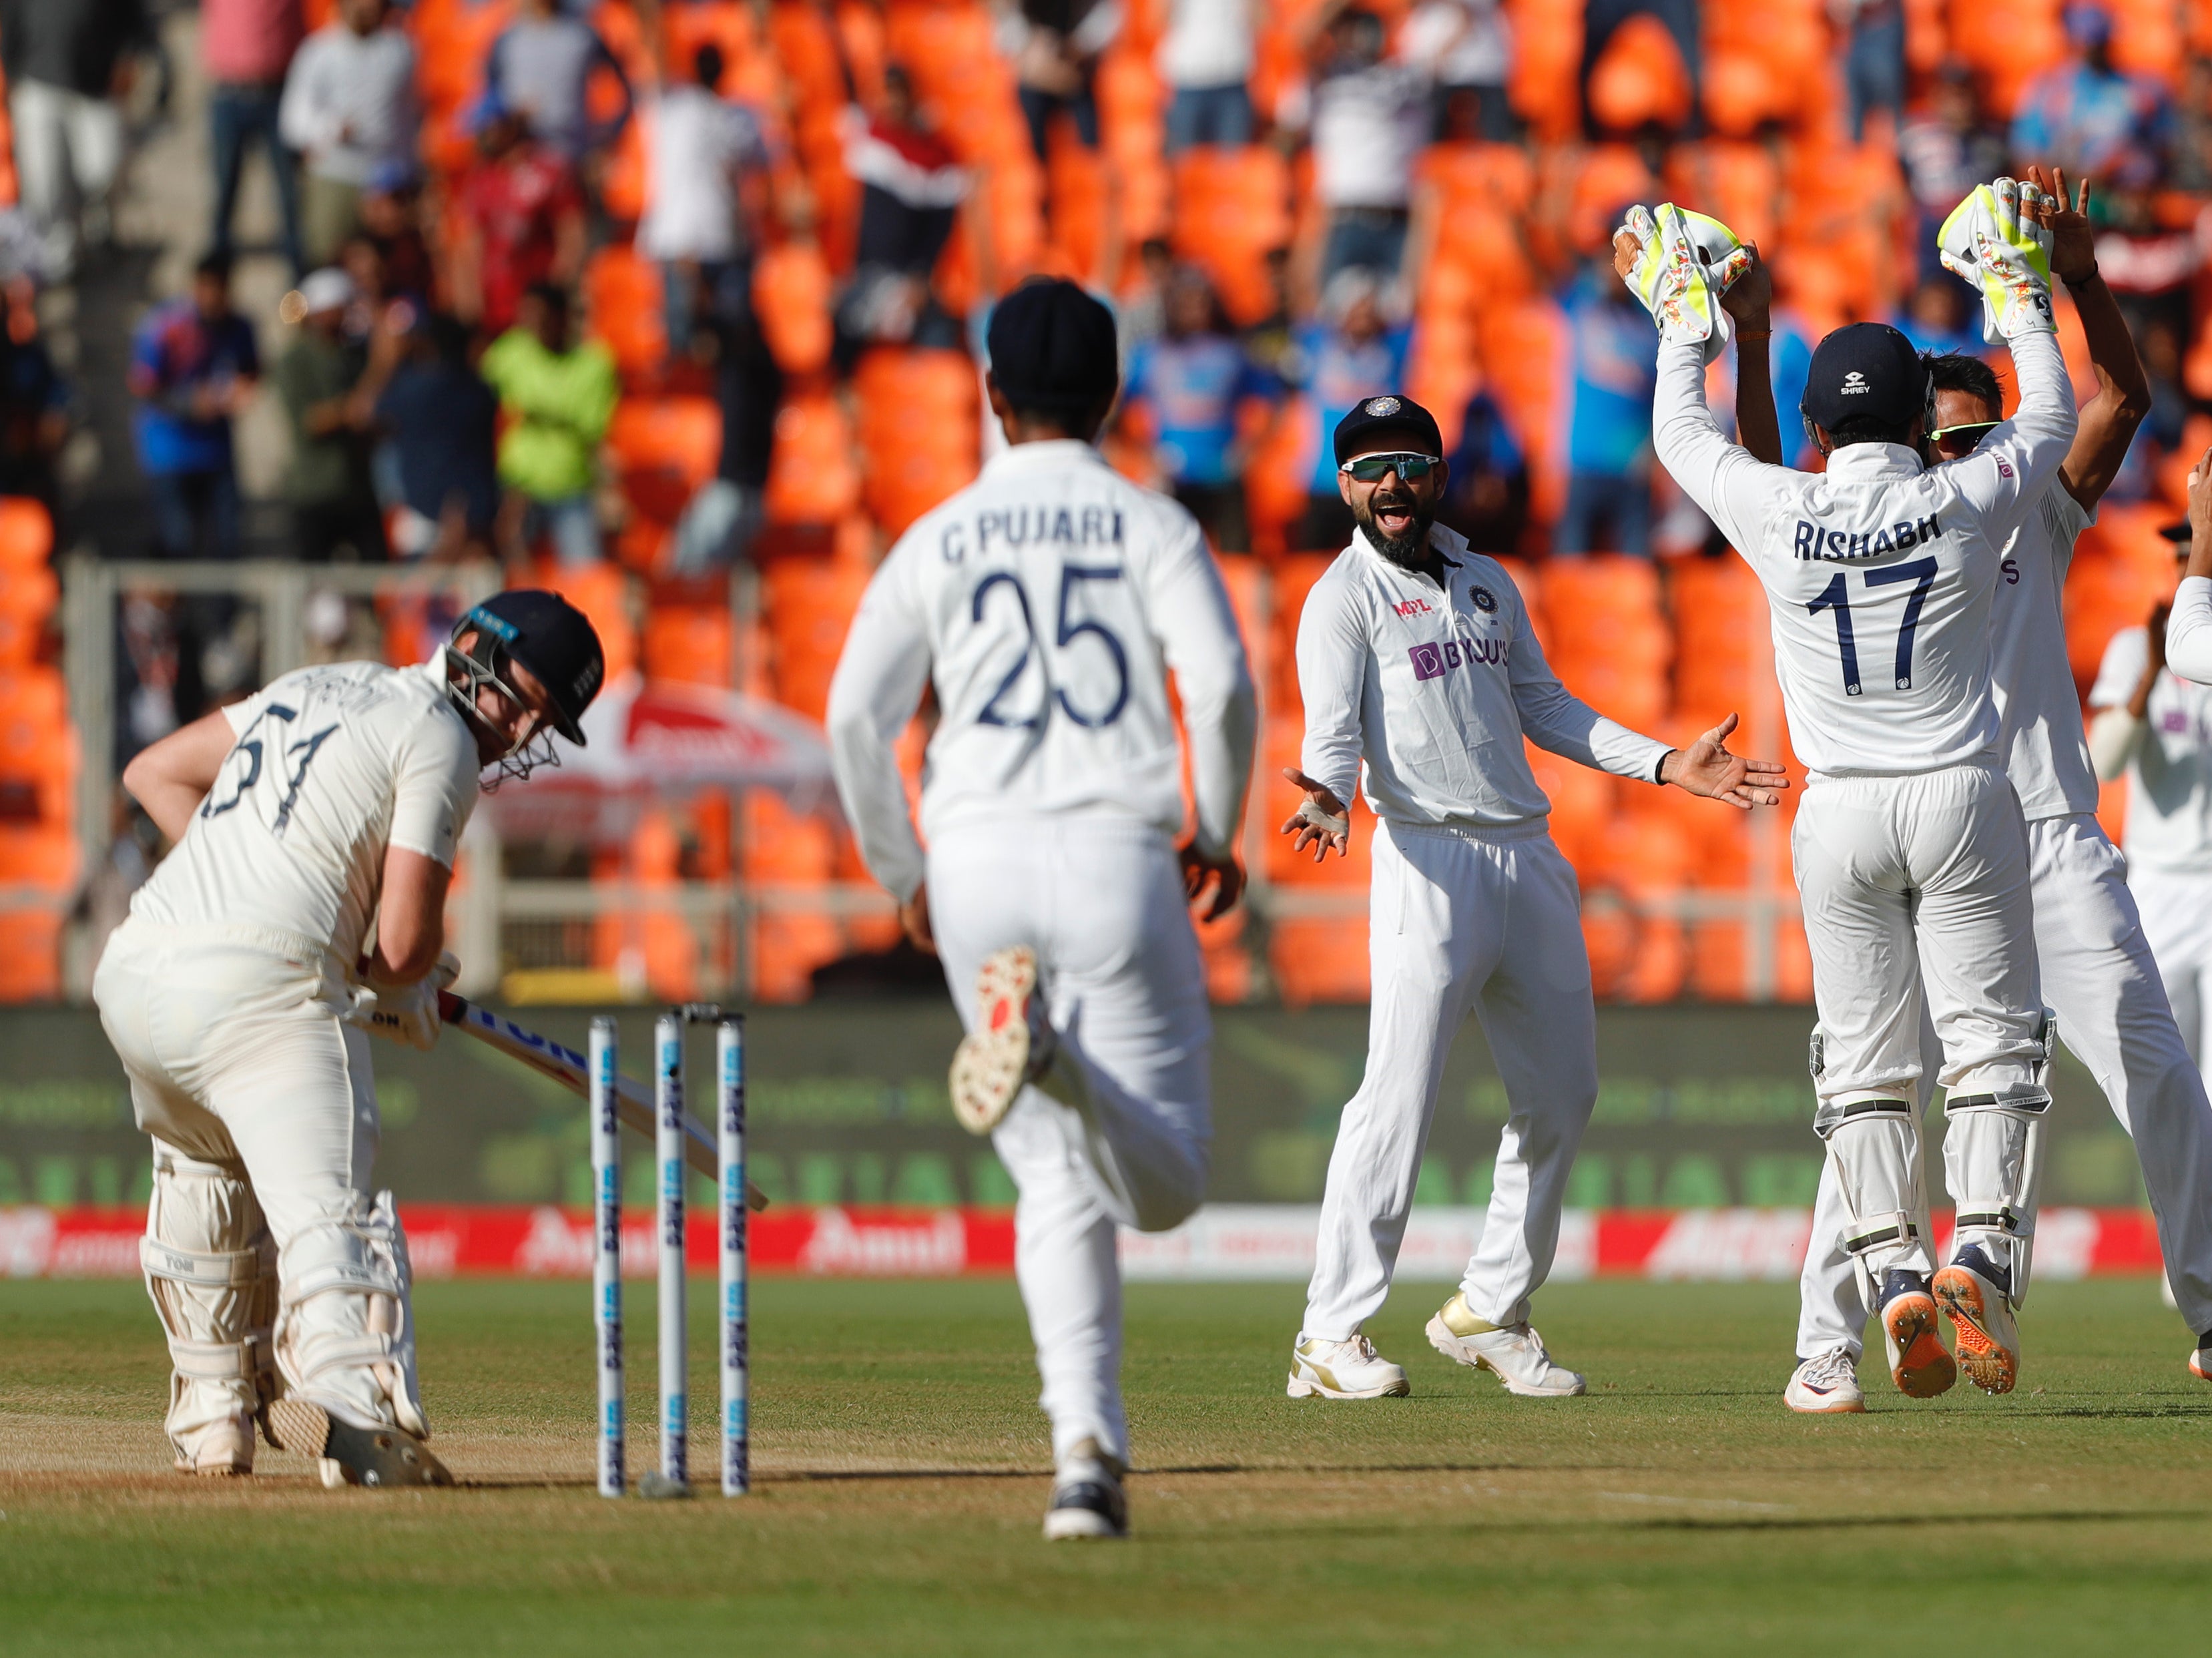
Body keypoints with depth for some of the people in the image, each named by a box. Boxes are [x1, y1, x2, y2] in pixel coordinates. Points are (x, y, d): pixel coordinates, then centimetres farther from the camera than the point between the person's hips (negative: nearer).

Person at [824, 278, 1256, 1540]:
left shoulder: (940, 539, 10)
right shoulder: (1153, 527, 5)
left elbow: (857, 713, 1)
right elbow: (1222, 685, -9)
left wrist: (902, 875, 13)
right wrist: (1217, 834, 6)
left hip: (976, 865, 2)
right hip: (1117, 854, -2)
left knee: (1062, 1184, 9)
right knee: (1167, 1179, 1)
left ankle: (1088, 1448, -7)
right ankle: (1057, 1057, -31)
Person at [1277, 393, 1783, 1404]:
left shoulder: (1488, 585, 20)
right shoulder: (1345, 598, 0)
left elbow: (1544, 707, 23)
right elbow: (1335, 729, -12)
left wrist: (1667, 764, 13)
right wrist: (1329, 795, -34)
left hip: (1530, 857, 7)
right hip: (1430, 859, -7)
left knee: (1561, 1095, 9)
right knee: (1400, 1099, -14)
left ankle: (1490, 1311, 21)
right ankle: (1332, 1337, -11)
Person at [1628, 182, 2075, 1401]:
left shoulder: (1780, 516, -7)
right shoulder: (1968, 504, -8)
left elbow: (1681, 436, 12)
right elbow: (2051, 421, 13)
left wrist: (1686, 319, 26)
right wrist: (2019, 297, 26)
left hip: (1840, 814, 1)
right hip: (1960, 798, -1)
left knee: (1865, 1067, 7)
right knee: (1992, 1043, 2)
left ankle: (1895, 1276, -4)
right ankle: (1980, 1252, -15)